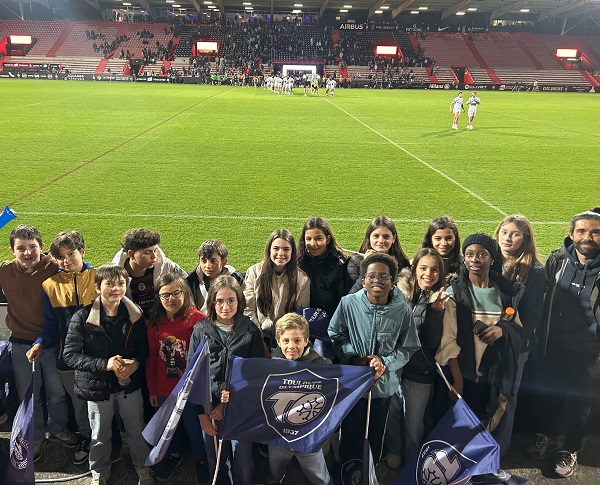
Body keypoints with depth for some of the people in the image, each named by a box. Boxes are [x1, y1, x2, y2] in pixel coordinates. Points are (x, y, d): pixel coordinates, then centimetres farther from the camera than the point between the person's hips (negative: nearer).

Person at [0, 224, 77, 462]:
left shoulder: (54, 268, -15)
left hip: (52, 342, -1)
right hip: (21, 345, 1)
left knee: (57, 392, 18)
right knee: (28, 396, 17)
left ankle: (59, 428, 44)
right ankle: (35, 438, 40)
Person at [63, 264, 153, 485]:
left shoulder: (134, 314, -8)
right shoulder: (82, 318, -16)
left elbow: (143, 348, 2)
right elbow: (70, 354, -17)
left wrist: (135, 363, -20)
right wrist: (105, 364, -26)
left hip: (130, 383, 2)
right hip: (97, 386, -1)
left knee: (137, 431, 18)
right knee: (100, 436, 18)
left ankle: (142, 467, 43)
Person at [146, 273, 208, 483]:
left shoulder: (198, 320, -20)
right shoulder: (154, 323, -5)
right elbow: (151, 359, 2)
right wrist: (152, 390, 7)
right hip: (164, 390, 4)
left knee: (195, 427, 17)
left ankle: (201, 459, 44)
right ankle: (173, 454, 53)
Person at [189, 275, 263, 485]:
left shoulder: (250, 331, -4)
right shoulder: (200, 330, -2)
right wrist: (201, 413, -3)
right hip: (209, 406, 1)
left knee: (243, 467, 5)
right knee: (216, 465, 14)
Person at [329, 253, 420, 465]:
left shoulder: (402, 310, -14)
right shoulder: (348, 303, -14)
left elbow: (409, 347, -4)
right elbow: (335, 335, -1)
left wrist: (386, 363, -18)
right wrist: (354, 358, -13)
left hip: (385, 383, 1)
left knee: (376, 434, 21)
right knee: (350, 432, 17)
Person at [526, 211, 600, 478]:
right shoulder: (557, 260, -7)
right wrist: (541, 338, 3)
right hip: (554, 345, 2)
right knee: (549, 393, 18)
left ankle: (570, 449, 37)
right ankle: (547, 436, 43)